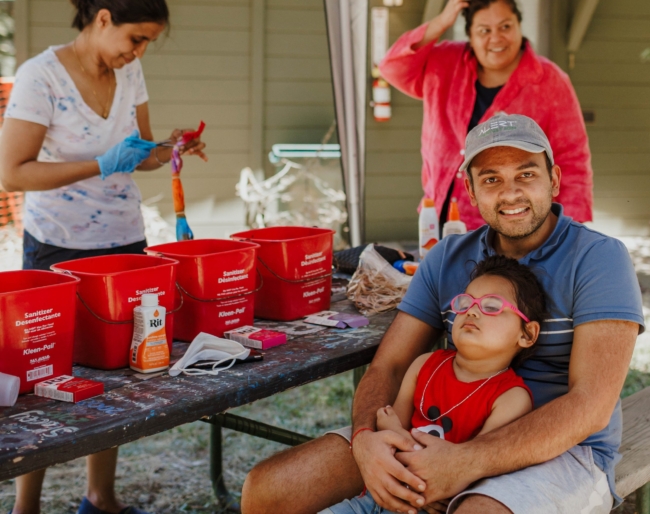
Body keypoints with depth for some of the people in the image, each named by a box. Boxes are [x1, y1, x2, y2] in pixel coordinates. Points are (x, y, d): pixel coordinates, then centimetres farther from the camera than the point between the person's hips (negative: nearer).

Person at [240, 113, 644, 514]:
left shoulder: (599, 259, -8)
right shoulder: (447, 259, 9)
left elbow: (591, 406, -18)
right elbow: (388, 366, 5)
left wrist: (466, 464, -27)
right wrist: (365, 438, -20)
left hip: (559, 451, -4)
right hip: (448, 434, 5)